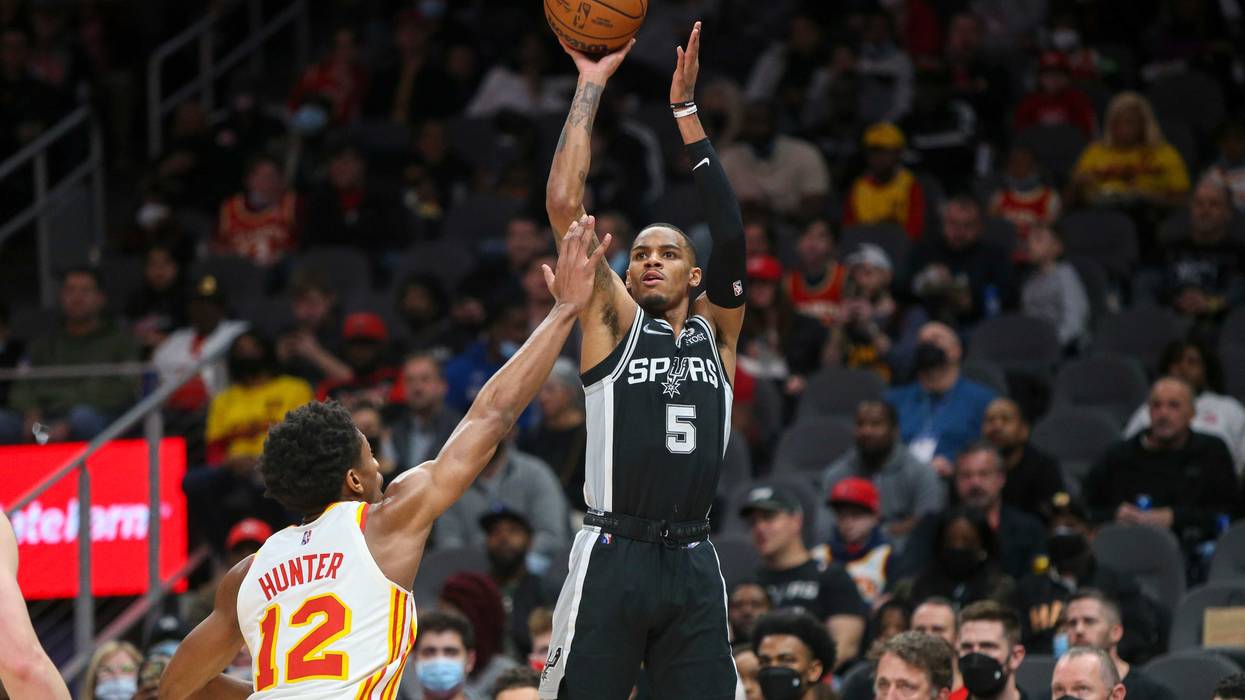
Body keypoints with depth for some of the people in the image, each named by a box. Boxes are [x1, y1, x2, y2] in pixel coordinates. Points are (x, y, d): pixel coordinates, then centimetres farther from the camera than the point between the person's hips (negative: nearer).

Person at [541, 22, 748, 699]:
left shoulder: (715, 332, 14)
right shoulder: (612, 322, 7)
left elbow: (731, 235, 0)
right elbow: (563, 202, -1)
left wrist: (686, 110, -1)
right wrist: (591, 85, 0)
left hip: (692, 563, 3)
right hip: (612, 557, -3)